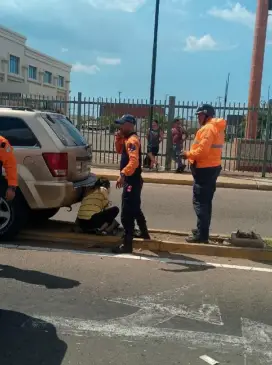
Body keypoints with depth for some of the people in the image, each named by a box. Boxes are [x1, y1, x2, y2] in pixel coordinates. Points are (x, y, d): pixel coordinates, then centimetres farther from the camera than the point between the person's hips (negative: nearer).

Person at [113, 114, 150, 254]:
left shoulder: (132, 140, -18)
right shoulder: (127, 139, 13)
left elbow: (134, 161, -30)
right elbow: (120, 151, 25)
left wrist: (123, 175, -36)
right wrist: (118, 138, 9)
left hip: (132, 181, -11)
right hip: (132, 180, 11)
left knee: (127, 213, -8)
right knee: (135, 209, 24)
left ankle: (127, 244, -4)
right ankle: (144, 233, 40)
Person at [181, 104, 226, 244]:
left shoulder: (207, 128, -17)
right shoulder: (217, 128, 15)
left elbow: (202, 151, -24)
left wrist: (188, 154, -9)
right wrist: (192, 154, 9)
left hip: (204, 169, -10)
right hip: (212, 167, 10)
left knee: (199, 202, -6)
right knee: (205, 201, 16)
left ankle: (202, 235, -4)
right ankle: (203, 230, 25)